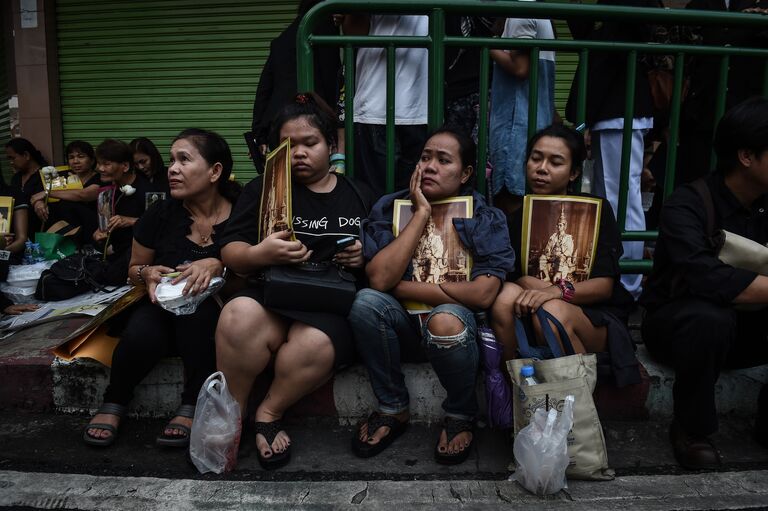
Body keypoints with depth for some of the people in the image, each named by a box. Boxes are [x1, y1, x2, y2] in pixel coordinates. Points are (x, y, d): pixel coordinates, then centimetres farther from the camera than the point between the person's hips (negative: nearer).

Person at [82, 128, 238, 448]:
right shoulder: (161, 214, -1)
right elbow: (134, 269, 12)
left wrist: (218, 266, -25)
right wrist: (146, 273, -11)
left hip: (214, 311, -2)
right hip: (162, 306, 2)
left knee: (199, 308, -36)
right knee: (140, 335, -30)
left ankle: (192, 407, -20)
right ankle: (114, 403, -1)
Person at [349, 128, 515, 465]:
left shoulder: (486, 218, -7)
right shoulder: (389, 207, -2)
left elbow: (483, 294, -22)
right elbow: (378, 279, -18)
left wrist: (400, 286, -16)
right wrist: (421, 213, -17)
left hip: (457, 321, -2)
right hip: (402, 320, 2)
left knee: (444, 321, -36)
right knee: (366, 301, -28)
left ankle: (461, 415, -3)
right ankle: (393, 409, -5)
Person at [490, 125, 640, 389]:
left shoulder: (596, 209, 0)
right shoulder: (517, 214, 8)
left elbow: (605, 285, -9)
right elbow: (512, 275, -2)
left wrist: (557, 292, -27)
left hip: (596, 316, -2)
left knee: (551, 314, -35)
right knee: (506, 297, -29)